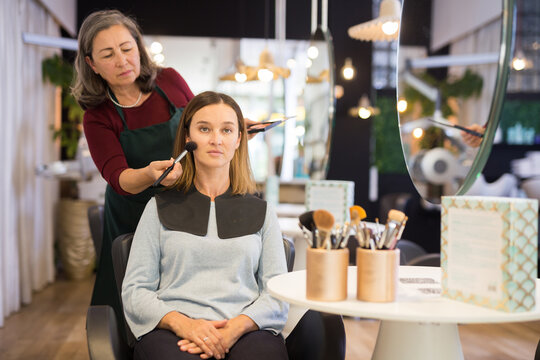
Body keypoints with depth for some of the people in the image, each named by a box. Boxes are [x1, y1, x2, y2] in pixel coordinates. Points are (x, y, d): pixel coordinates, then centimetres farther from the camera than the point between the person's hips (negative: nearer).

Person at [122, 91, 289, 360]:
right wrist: (183, 324, -12)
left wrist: (234, 328, -12)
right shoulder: (160, 207, 15)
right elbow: (135, 291, 8)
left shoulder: (261, 212, 17)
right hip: (172, 330, 0)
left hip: (246, 330, 1)